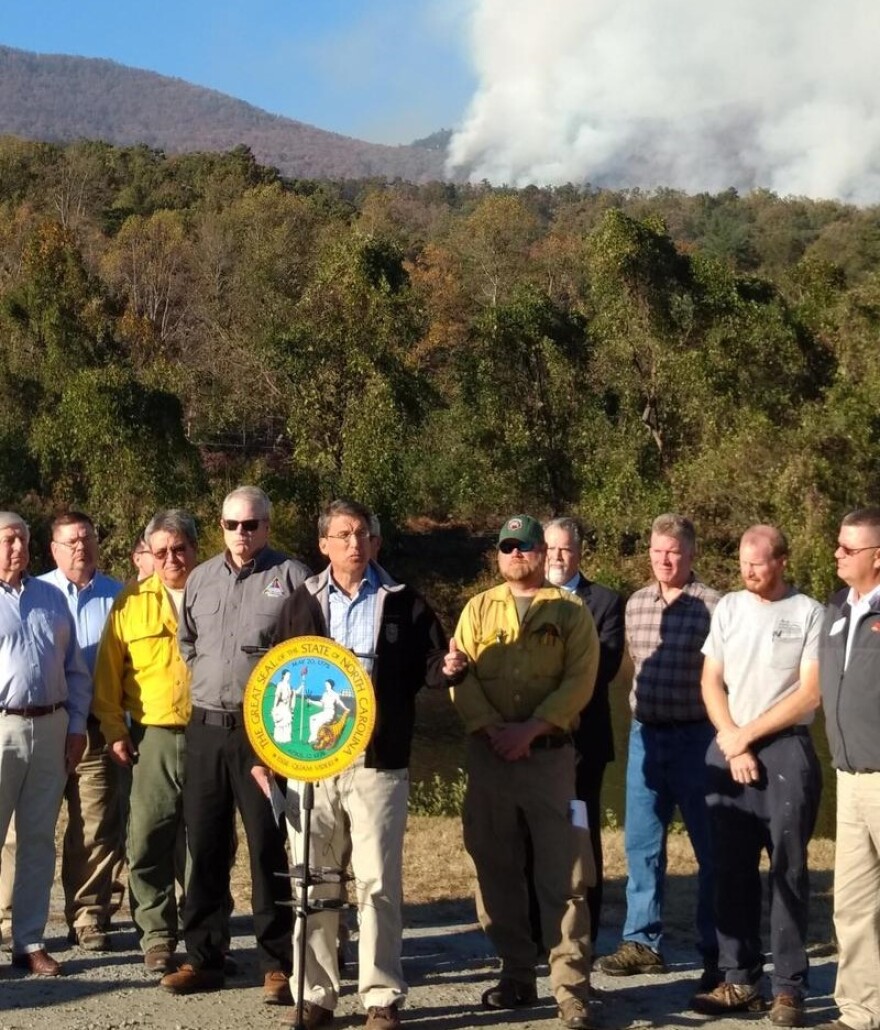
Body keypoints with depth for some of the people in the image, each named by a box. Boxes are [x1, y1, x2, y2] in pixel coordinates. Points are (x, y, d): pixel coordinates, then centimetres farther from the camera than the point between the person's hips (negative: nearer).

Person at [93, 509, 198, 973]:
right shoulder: (131, 602, 8)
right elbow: (108, 675, 9)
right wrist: (115, 731, 2)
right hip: (154, 739, 1)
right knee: (147, 843, -1)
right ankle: (157, 937, 10)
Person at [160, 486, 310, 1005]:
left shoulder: (292, 577, -3)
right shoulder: (201, 579, 13)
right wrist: (209, 686, 15)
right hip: (207, 728, 5)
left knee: (269, 848, -2)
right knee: (204, 846, 9)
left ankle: (278, 965, 5)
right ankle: (204, 958, 19)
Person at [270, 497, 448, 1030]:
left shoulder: (404, 603, 5)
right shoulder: (303, 603, 9)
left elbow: (428, 667, 3)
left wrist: (446, 667, -19)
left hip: (378, 763, -2)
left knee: (379, 881, 0)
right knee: (312, 884, 5)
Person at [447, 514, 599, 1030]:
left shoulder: (571, 611, 4)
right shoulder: (479, 608, 12)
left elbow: (579, 681, -5)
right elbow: (461, 677, 2)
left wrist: (530, 729, -15)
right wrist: (491, 728, -12)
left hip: (550, 754, -3)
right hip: (487, 753, 3)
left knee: (562, 872, -6)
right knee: (497, 869, 7)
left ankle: (572, 985, -3)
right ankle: (516, 975, 18)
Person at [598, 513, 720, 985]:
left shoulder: (712, 605, -10)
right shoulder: (635, 604, 8)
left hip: (695, 736, -6)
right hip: (644, 734, 6)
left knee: (711, 847, 3)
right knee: (640, 841, 11)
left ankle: (717, 952, 12)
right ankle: (642, 941, 22)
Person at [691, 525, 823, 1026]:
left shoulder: (809, 613, -2)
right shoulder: (728, 608, 10)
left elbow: (810, 693, -7)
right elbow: (711, 682, 9)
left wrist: (748, 734, -6)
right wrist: (732, 743, -4)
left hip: (786, 749, -4)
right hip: (727, 750, 4)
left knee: (788, 870, -2)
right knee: (733, 869, 5)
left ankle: (789, 988, 2)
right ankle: (740, 979, 11)